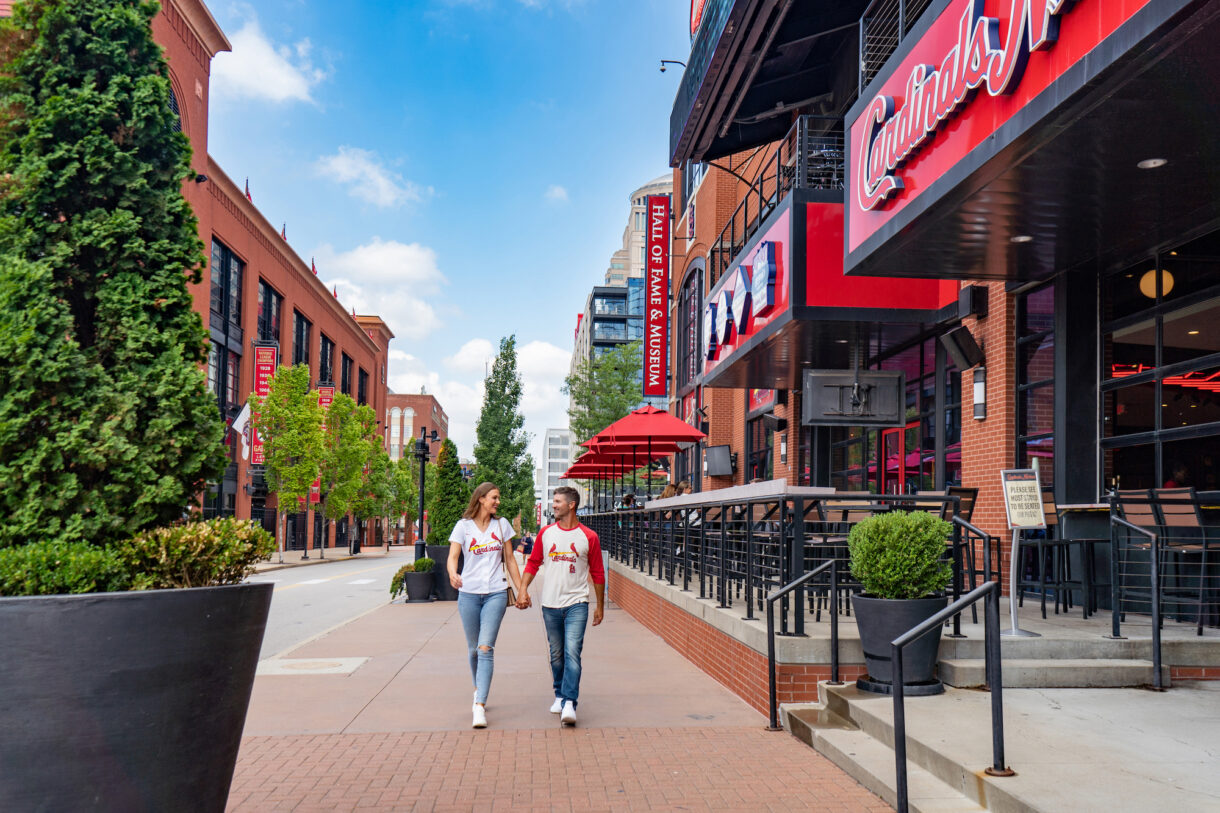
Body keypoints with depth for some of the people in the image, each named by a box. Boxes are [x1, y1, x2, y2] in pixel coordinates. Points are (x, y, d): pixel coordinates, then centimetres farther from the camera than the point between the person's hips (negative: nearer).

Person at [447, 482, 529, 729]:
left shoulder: (502, 524, 8)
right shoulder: (463, 526, 2)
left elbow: (509, 559, 14)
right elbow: (452, 556, -6)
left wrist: (521, 589, 13)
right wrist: (452, 574, -28)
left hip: (496, 593, 0)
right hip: (469, 593, 0)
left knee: (485, 648, -13)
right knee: (473, 649, 10)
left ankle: (480, 706, -16)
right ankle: (479, 691, 34)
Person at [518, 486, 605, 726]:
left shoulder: (588, 537, -2)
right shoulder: (546, 533, 6)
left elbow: (597, 573, 5)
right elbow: (533, 562, 14)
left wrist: (600, 606, 8)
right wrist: (523, 589, 1)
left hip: (577, 604, -3)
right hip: (550, 604, 3)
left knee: (572, 653, -13)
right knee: (556, 655, 12)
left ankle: (569, 703, -16)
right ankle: (560, 695, 28)